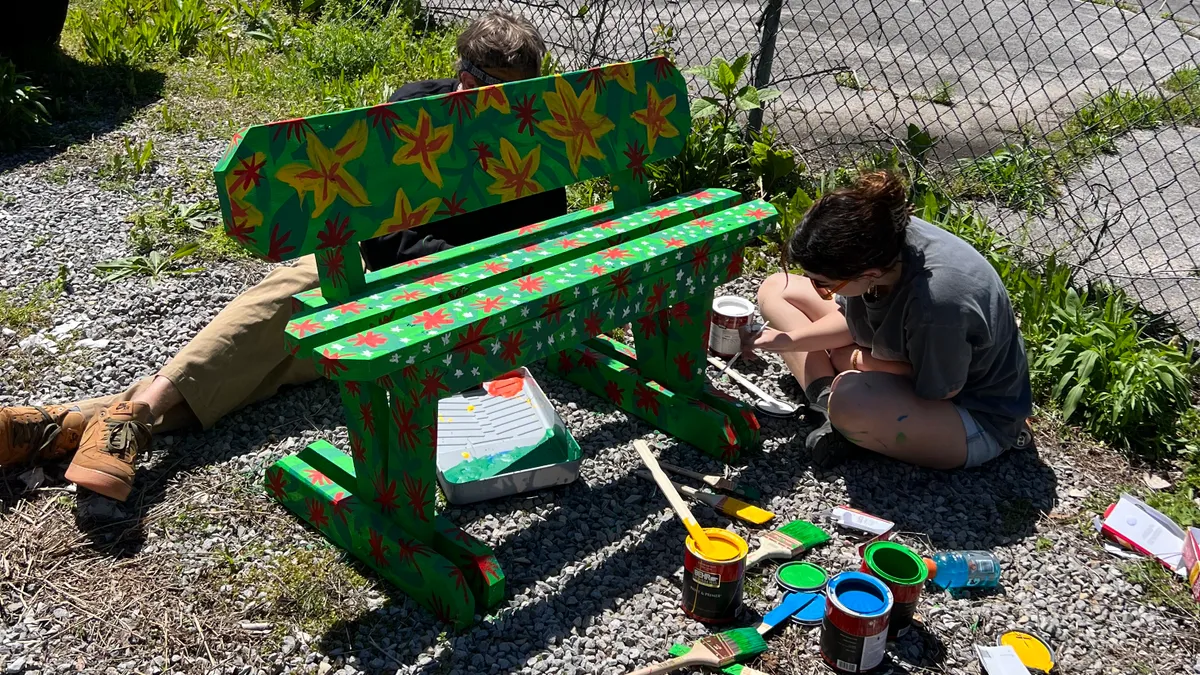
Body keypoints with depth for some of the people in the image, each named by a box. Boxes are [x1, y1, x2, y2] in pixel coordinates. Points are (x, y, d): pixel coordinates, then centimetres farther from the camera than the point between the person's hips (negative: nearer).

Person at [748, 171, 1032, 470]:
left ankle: (834, 411, -6)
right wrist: (788, 340, -14)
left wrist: (860, 359, -12)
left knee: (849, 400, -42)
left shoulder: (936, 301, -41)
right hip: (914, 360, 7)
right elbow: (852, 319, -1)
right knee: (776, 289, 0)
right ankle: (825, 400, -11)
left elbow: (939, 391, -23)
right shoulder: (884, 239, -21)